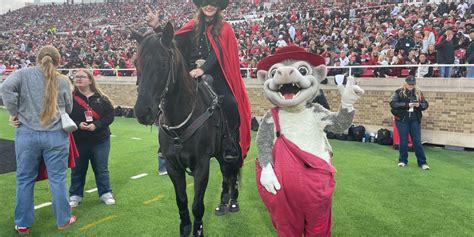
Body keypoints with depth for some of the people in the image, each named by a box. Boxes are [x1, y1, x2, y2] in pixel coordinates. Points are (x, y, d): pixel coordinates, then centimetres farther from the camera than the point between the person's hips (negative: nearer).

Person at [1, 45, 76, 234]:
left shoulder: (23, 74, 2)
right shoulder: (62, 81, 2)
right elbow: (68, 108, 10)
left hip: (27, 134, 1)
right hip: (56, 135, 0)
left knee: (25, 179, 13)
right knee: (58, 178, 9)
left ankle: (23, 224, 22)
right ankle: (63, 219, 21)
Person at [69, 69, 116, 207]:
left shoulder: (101, 98, -1)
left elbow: (110, 115, -5)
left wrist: (96, 125, -17)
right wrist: (78, 124, -21)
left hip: (100, 140, 0)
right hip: (78, 141, 0)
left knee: (101, 169, 9)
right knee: (78, 169, 12)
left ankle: (106, 193, 23)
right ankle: (75, 195, 28)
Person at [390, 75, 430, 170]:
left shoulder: (418, 92, 6)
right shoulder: (399, 92, -4)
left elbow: (426, 104, 7)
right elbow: (392, 103, -15)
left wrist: (419, 105, -16)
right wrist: (406, 105, -22)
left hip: (415, 120, 2)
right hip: (402, 120, -2)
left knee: (417, 141, 3)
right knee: (403, 141, 6)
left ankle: (422, 162, 10)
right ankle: (403, 160, 21)